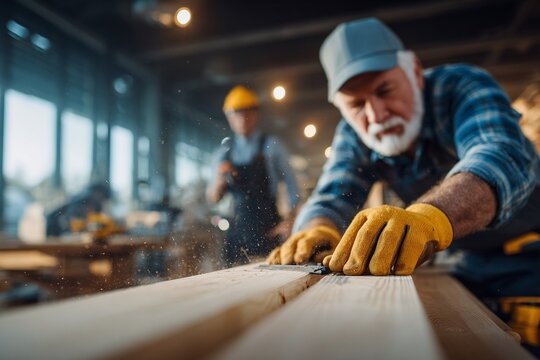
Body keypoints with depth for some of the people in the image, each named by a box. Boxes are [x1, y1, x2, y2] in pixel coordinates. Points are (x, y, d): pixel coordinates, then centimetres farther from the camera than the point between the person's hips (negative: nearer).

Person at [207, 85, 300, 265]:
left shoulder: (271, 146, 3)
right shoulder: (224, 152, 11)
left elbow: (292, 186, 3)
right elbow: (213, 198, 11)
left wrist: (290, 220, -6)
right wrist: (220, 180, -9)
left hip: (267, 227, -2)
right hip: (238, 227, 3)